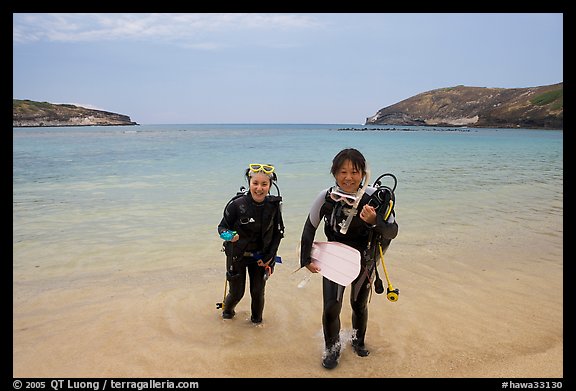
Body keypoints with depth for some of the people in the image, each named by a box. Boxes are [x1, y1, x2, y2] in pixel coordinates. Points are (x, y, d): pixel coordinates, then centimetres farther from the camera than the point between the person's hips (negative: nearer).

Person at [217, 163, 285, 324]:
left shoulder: (274, 205, -13)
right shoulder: (237, 204, -22)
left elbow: (278, 233, -1)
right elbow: (222, 226, -12)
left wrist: (269, 256, -7)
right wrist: (228, 235, -35)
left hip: (260, 256, 2)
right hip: (237, 255, -2)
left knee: (258, 292, 10)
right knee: (237, 292, 10)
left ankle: (257, 319, 42)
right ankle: (227, 310, 47)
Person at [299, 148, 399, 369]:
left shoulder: (374, 197, -25)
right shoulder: (326, 197, -21)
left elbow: (392, 232, -21)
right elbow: (310, 228, -6)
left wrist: (374, 221, -40)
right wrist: (306, 259, -2)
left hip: (363, 261, 0)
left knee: (359, 305, 19)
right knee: (331, 308, -6)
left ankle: (358, 340, 50)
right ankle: (332, 349, 24)